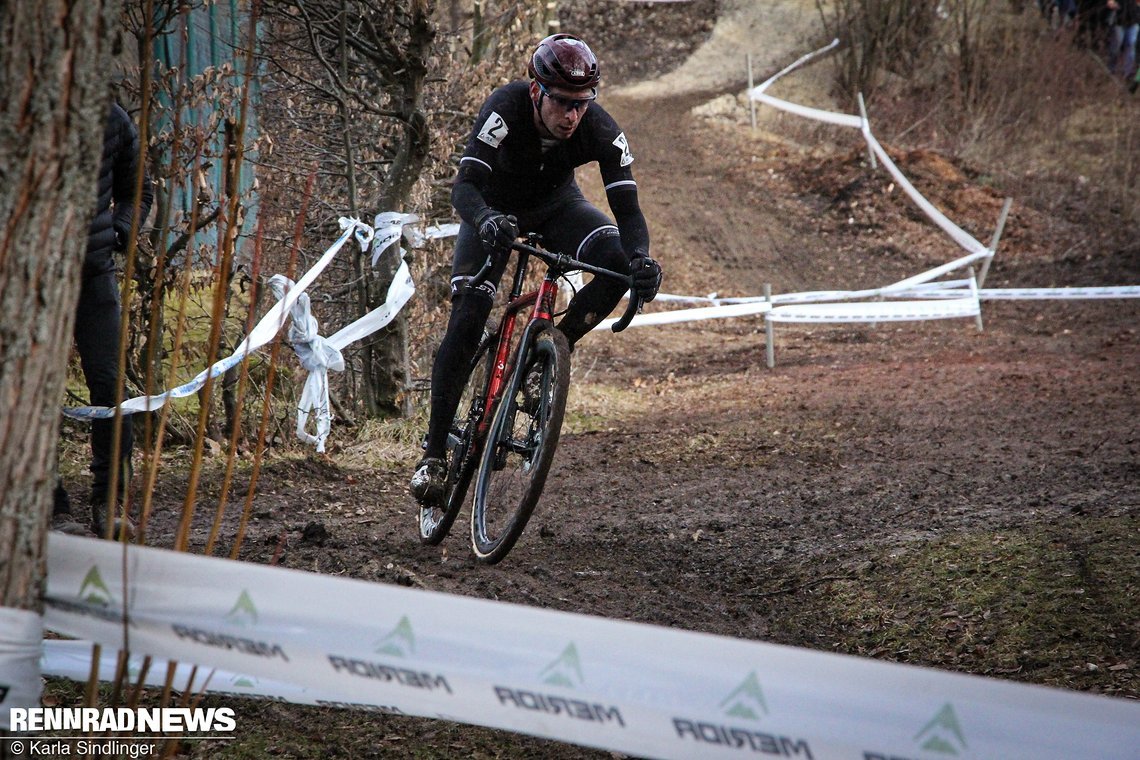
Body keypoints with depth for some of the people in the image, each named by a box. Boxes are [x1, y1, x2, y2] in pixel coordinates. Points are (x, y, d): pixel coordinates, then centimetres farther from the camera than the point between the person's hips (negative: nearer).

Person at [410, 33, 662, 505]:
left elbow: (627, 207, -31)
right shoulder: (506, 109, -36)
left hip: (555, 205, 2)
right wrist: (486, 220, -67)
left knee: (619, 265, -28)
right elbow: (464, 186, -44)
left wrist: (641, 259, -52)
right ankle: (434, 454, -7)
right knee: (465, 324, -17)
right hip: (495, 208, -2)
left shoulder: (600, 129, -30)